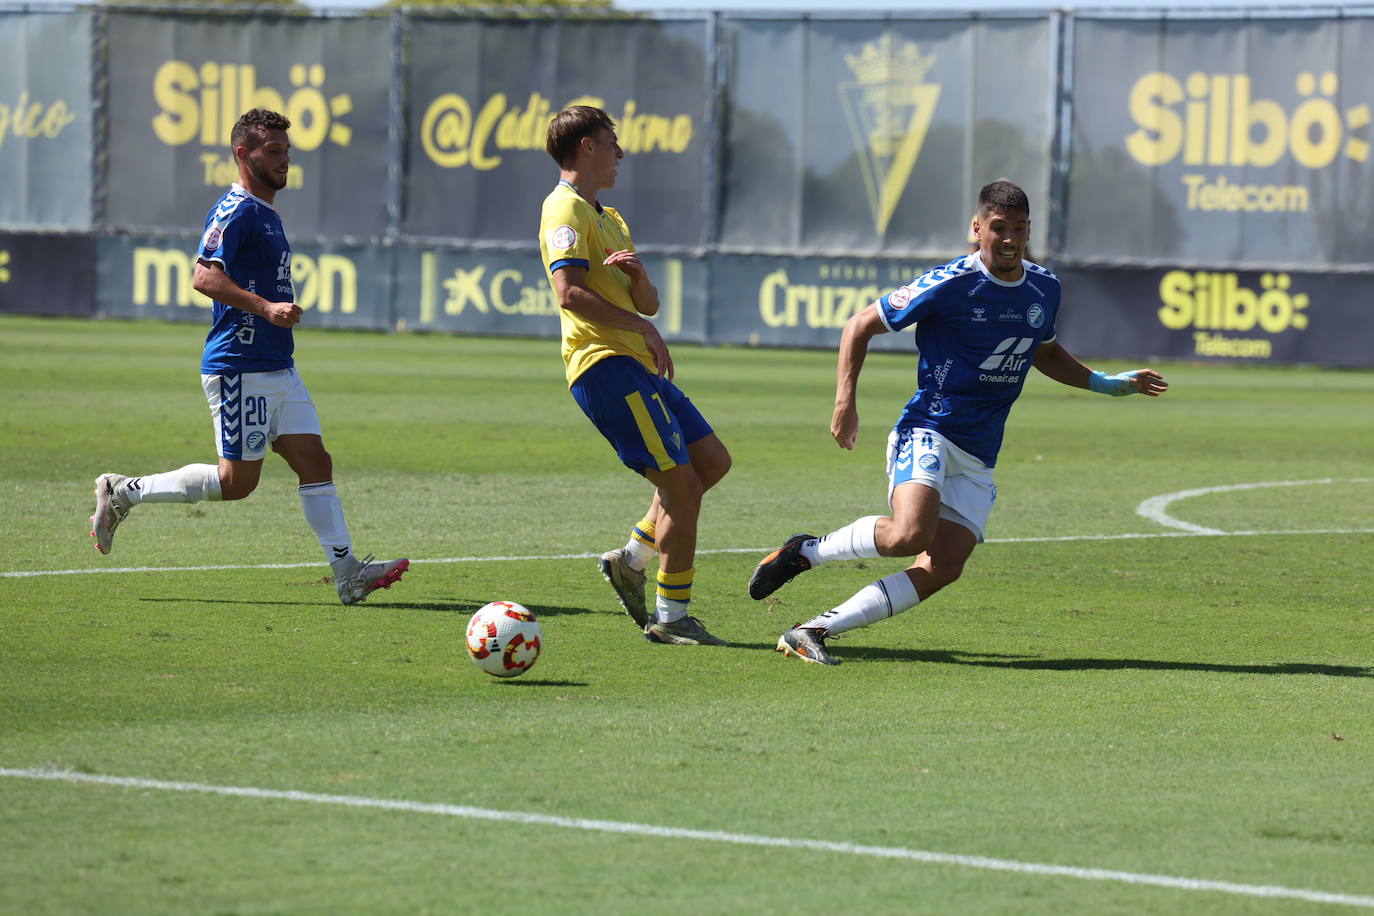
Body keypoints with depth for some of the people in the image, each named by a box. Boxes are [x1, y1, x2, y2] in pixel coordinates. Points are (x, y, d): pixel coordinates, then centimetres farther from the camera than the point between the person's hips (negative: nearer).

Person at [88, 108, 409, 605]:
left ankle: (347, 572, 0)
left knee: (315, 461, 2)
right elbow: (205, 276, -24)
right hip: (240, 367, -9)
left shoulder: (265, 214, 18)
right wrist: (266, 308, -30)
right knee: (237, 480, -5)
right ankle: (124, 493, 6)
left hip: (278, 368, 9)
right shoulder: (236, 211, -12)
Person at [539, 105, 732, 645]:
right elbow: (569, 292, -21)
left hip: (635, 364, 10)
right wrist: (641, 326, -20)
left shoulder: (608, 217, 24)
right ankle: (671, 618, -4)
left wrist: (637, 275, -2)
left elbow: (647, 303, 21)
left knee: (712, 460, 13)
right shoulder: (566, 211, -7)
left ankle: (631, 560, 17)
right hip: (606, 364, -10)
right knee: (682, 484, -11)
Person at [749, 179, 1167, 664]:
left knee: (943, 567, -10)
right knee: (911, 534, -31)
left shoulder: (1045, 288, 9)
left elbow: (1045, 352, 31)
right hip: (927, 433, -6)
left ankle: (814, 630, -6)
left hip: (978, 460, 6)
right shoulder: (948, 285, -11)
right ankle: (807, 551, -6)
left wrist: (1109, 384, 22)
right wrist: (845, 400, -12)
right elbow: (860, 326, -2)